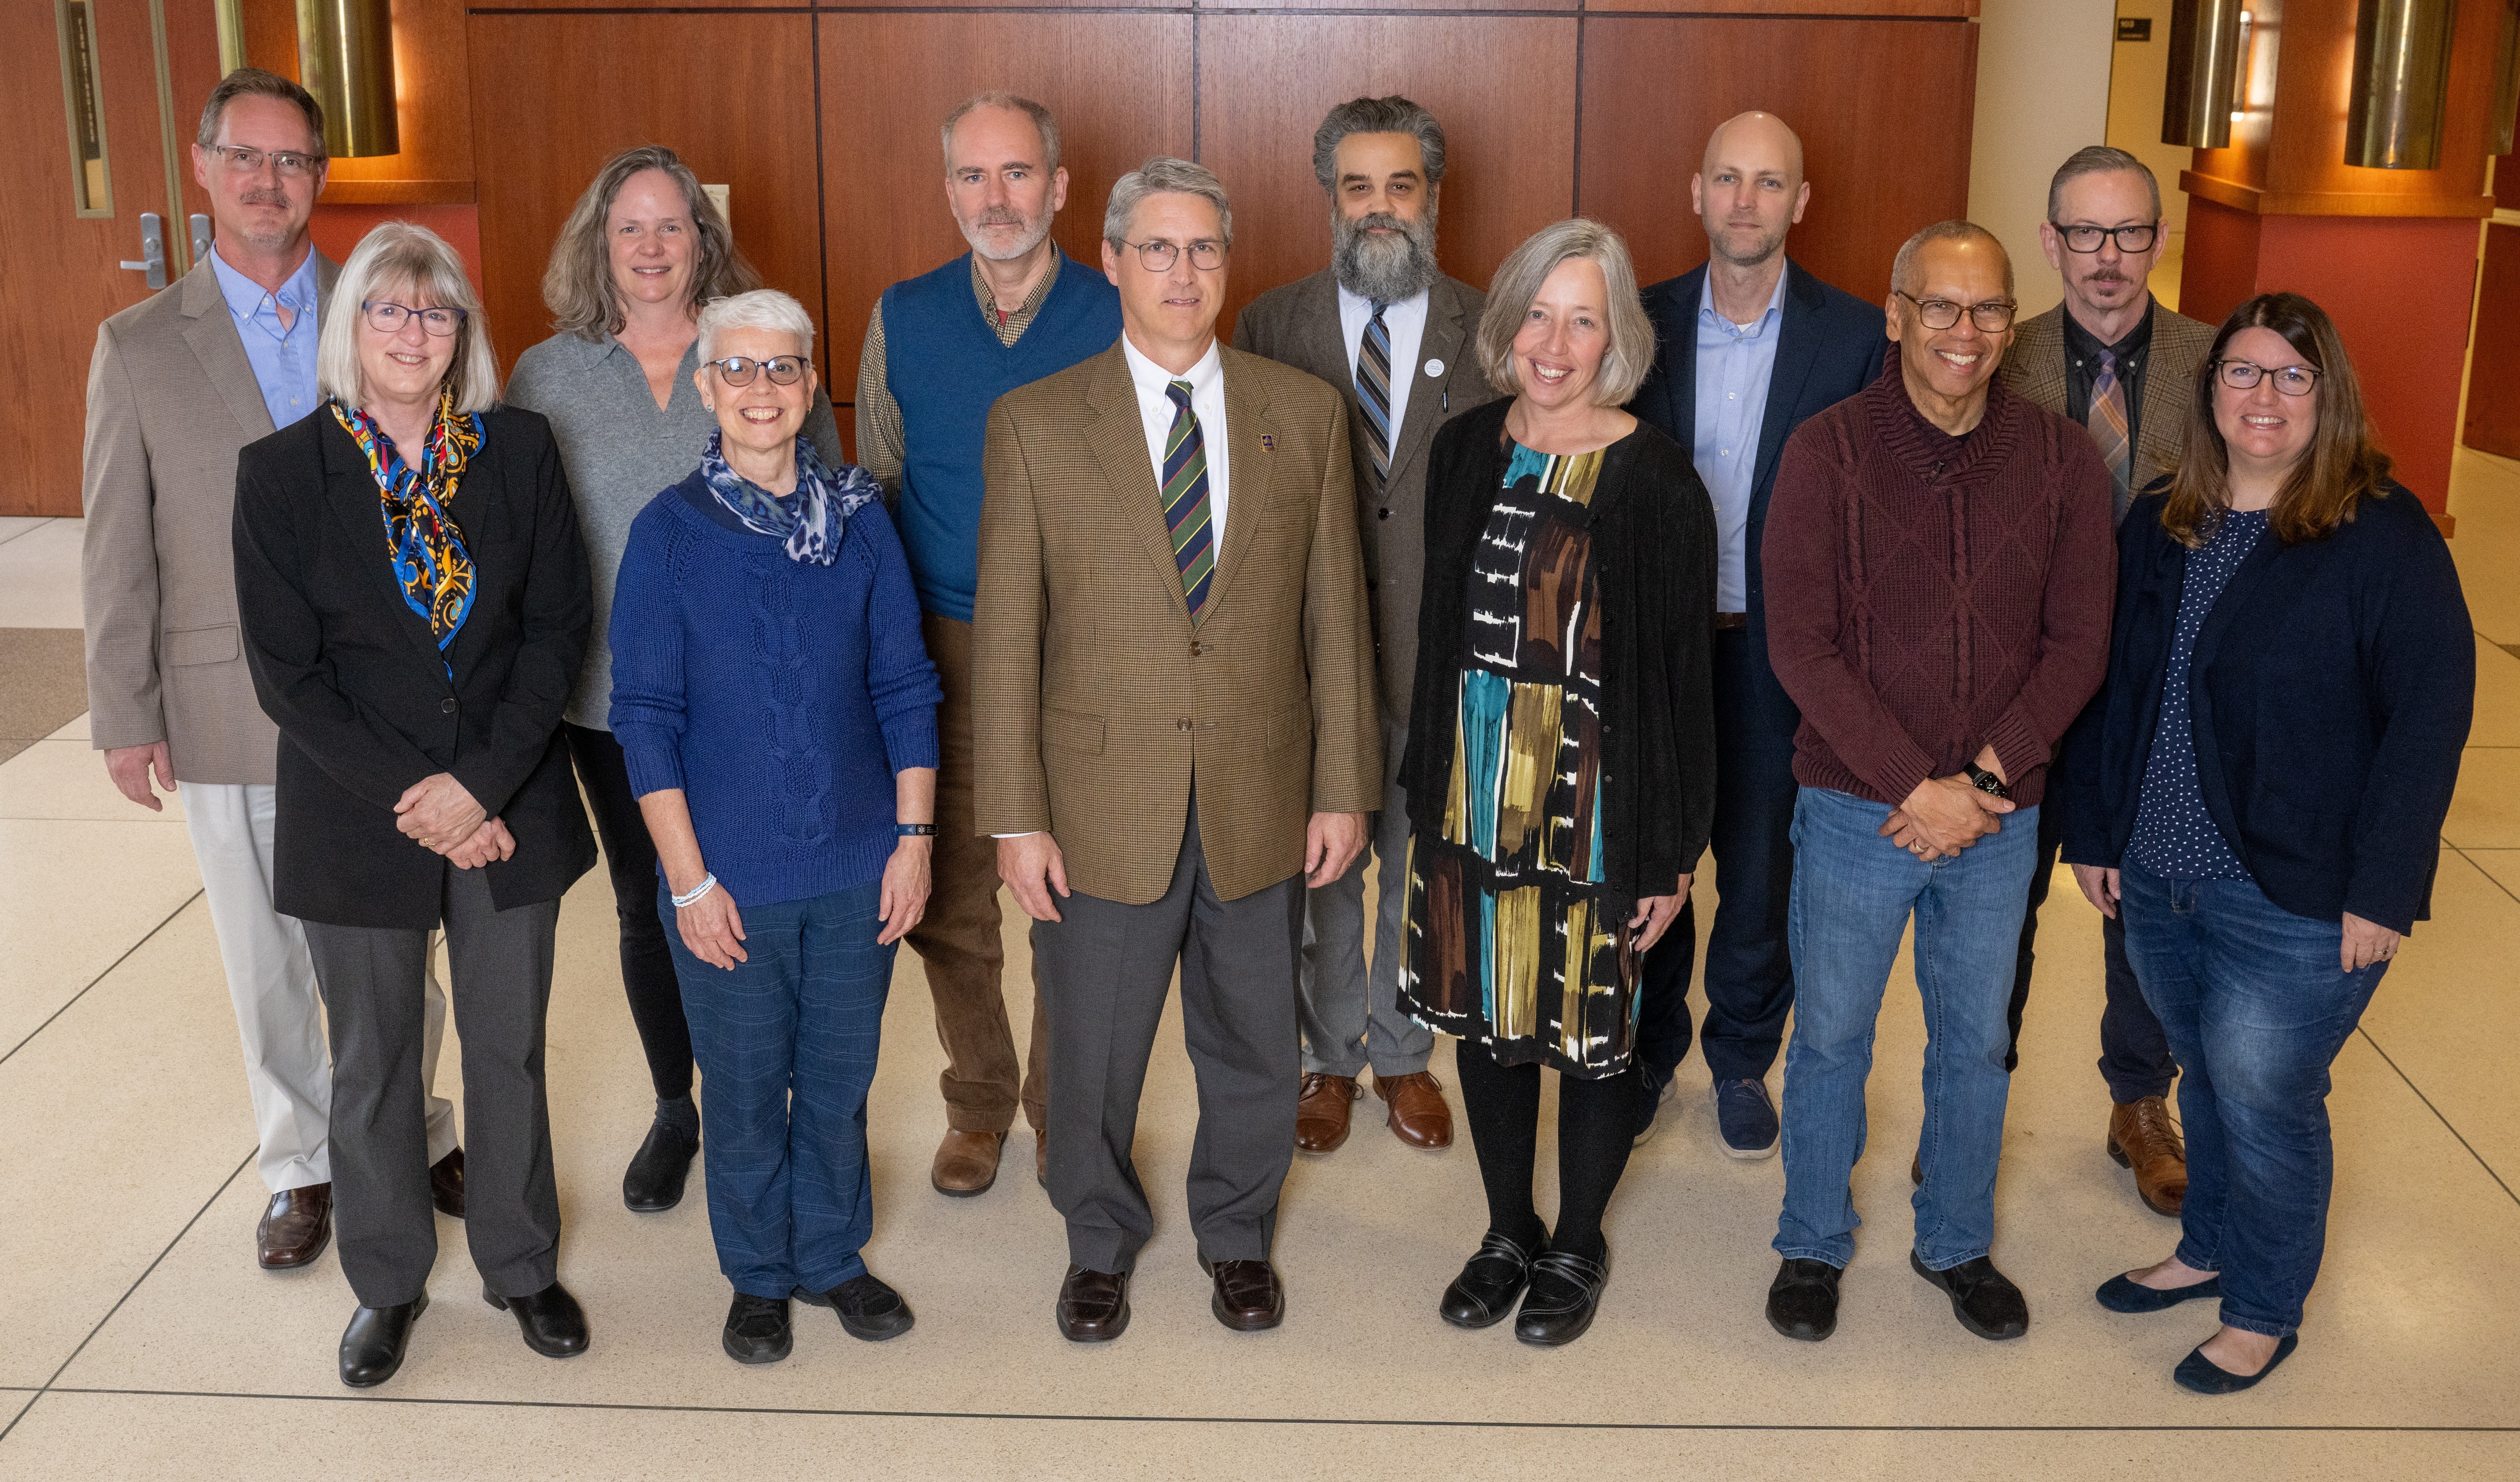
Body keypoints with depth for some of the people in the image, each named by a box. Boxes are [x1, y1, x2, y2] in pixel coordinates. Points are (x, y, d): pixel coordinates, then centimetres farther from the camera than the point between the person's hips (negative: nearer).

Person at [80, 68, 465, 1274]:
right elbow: (118, 551, 2)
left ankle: (413, 1134, 30)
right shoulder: (140, 347, 1)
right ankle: (302, 1164, 28)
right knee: (267, 961, 11)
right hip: (230, 712, 0)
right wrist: (124, 716, 0)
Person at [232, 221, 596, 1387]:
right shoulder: (282, 471, -5)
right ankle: (387, 1282, 33)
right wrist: (408, 798, -14)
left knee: (510, 1050, 13)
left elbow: (559, 626, -3)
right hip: (355, 827, -1)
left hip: (508, 809, 1)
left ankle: (520, 1265, 33)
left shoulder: (518, 451, -2)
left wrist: (483, 785, -13)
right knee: (372, 1066, 12)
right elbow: (286, 672, -7)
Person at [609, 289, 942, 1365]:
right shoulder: (668, 533, -6)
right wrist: (689, 877, -9)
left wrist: (914, 836, -1)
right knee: (744, 1092, 11)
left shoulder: (861, 519, -1)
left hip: (856, 871, 2)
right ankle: (759, 1274, 32)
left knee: (840, 1082, 14)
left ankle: (832, 1256, 35)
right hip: (730, 877, -1)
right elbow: (645, 717, -5)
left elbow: (905, 688, 3)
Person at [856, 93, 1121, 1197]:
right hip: (943, 653, 2)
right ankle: (977, 1103, 30)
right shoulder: (903, 320, 2)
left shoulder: (1118, 320, -3)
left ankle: (1061, 1108, 27)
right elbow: (875, 491, 10)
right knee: (948, 907, 9)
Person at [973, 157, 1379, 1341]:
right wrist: (1015, 816, -7)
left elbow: (1334, 612, 3)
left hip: (1262, 799, 2)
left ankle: (1236, 1233, 41)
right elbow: (1006, 633, -4)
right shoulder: (1036, 424, -4)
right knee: (1092, 1048, 13)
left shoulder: (1304, 413, 1)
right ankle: (1100, 1242, 39)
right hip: (1103, 800, -1)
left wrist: (1343, 788, 1)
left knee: (1252, 1043, 16)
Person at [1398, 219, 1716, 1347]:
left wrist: (1671, 851, -10)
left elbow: (1679, 673, -10)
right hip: (1471, 789, 5)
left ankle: (1577, 1247, 31)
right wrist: (1426, 783, 10)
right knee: (1484, 1012, 15)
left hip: (1592, 799, -4)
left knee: (1590, 1024, 8)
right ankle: (1509, 1231, 35)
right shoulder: (1465, 452, 3)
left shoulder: (1653, 480, -12)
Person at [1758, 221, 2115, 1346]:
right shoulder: (1828, 451, -9)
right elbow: (1801, 646, -12)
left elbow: (2078, 644, -2)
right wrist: (1916, 786, -17)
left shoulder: (2062, 460, -2)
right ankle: (1814, 1244, 32)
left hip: (1999, 818, 2)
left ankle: (1956, 1243, 38)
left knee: (1975, 1043, 17)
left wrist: (1986, 775, -14)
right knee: (1831, 1038, 12)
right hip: (1856, 811, -2)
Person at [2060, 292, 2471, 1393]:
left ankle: (2264, 1311, 26)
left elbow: (2431, 713, -13)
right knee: (2203, 1078, 18)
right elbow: (2114, 688, 11)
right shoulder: (2159, 526, 6)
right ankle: (2208, 1250, 40)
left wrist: (2382, 889, -15)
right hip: (2158, 881, 5)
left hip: (2295, 899, -5)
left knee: (2264, 1098, 6)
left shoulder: (2383, 533, -11)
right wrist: (2093, 830, 9)